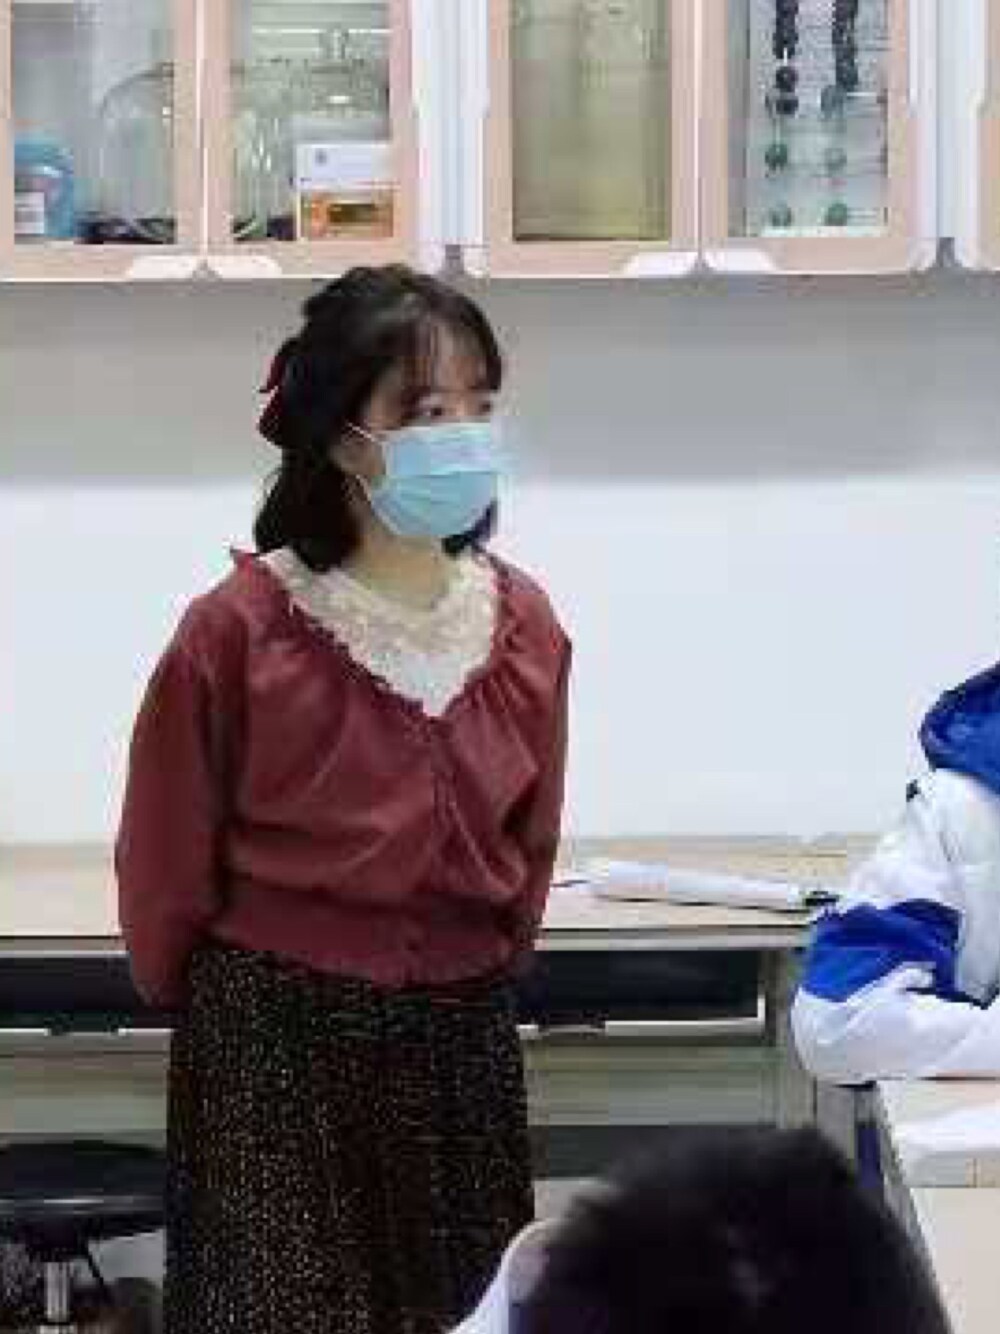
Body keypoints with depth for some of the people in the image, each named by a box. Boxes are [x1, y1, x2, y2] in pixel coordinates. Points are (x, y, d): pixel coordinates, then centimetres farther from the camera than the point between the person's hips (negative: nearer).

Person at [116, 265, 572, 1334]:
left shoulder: (524, 626, 0)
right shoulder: (240, 628, -15)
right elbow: (167, 857, -4)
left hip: (461, 1038, 5)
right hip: (276, 1040, -4)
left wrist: (478, 975, 16)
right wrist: (229, 1006, 7)